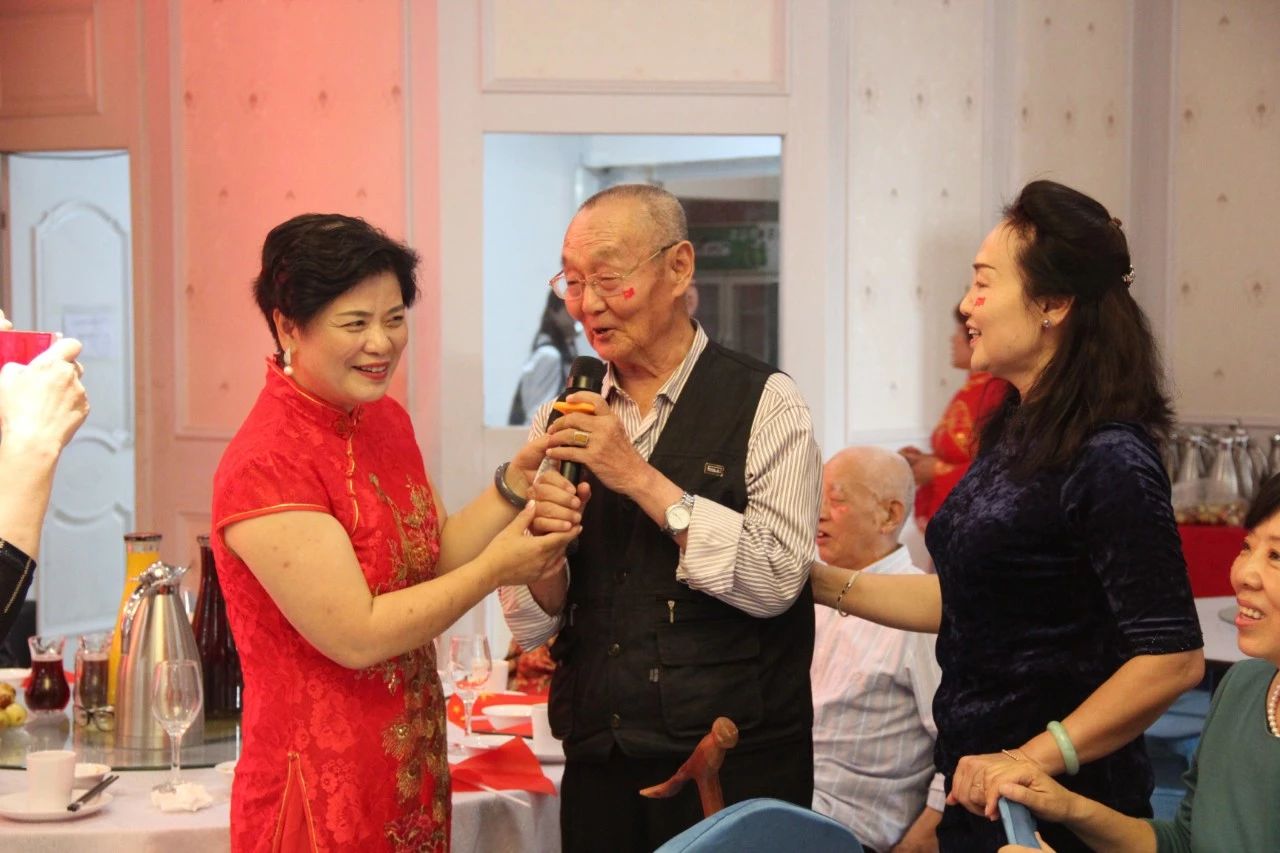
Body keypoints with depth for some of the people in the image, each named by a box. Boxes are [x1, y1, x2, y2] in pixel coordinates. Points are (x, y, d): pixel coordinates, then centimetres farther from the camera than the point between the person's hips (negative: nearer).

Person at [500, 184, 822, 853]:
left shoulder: (764, 403, -5)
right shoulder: (562, 419, 6)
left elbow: (774, 580, -17)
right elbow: (530, 627, 5)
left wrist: (639, 477, -18)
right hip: (597, 768, 4)